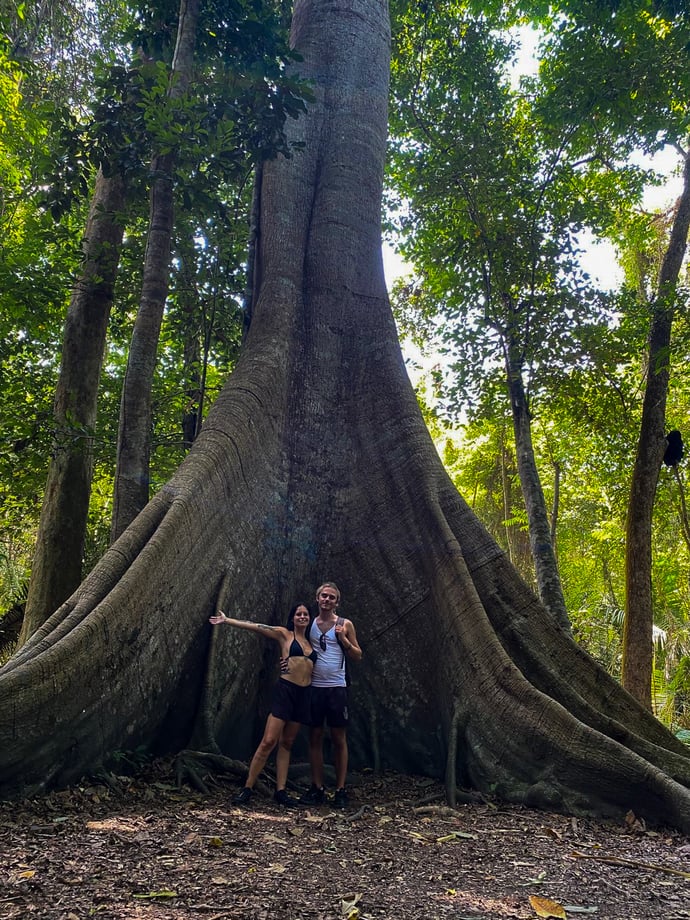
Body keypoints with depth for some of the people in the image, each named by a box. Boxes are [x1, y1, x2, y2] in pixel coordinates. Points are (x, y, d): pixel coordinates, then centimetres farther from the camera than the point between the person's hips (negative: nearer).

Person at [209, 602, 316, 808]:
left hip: (304, 694, 5)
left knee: (286, 743, 9)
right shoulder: (284, 634, 3)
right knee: (268, 741, -9)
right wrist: (227, 620, -6)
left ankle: (281, 791, 12)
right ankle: (247, 788, -1)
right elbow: (254, 626, -2)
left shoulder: (311, 642, 16)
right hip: (285, 690, -5)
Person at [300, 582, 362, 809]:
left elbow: (358, 656, 3)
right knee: (315, 737, 6)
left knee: (339, 739, 2)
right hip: (313, 687, 2)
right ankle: (317, 789, 14)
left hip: (336, 688, -2)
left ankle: (340, 790, 10)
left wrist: (343, 639, -13)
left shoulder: (345, 625, 1)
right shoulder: (309, 624, 6)